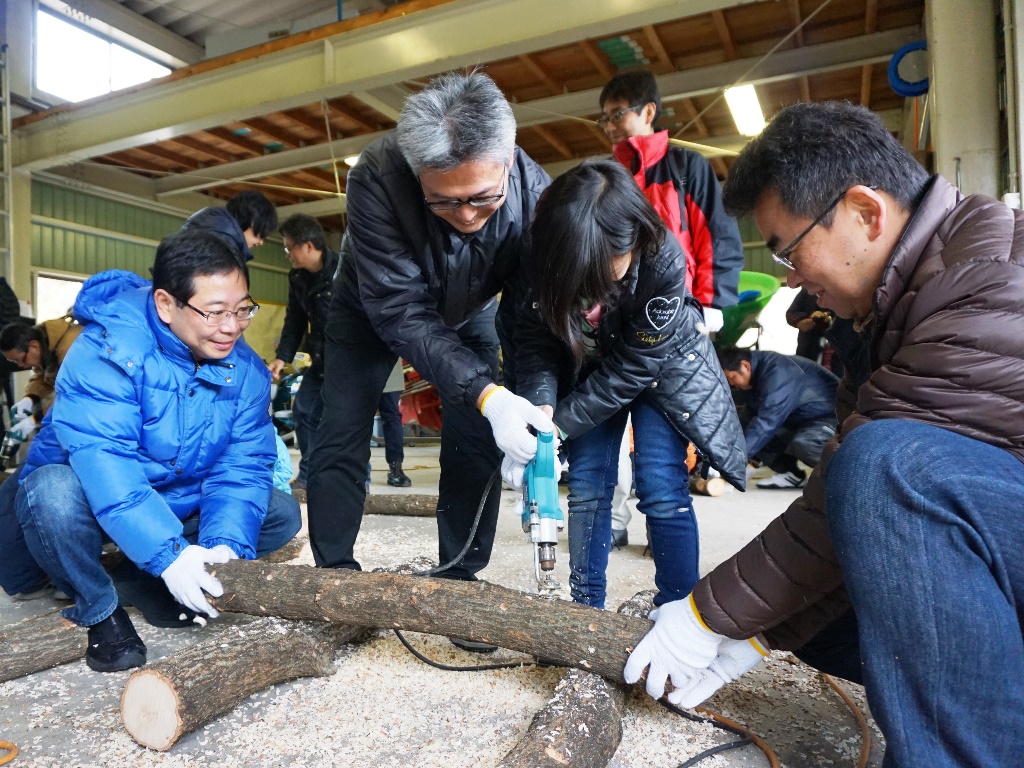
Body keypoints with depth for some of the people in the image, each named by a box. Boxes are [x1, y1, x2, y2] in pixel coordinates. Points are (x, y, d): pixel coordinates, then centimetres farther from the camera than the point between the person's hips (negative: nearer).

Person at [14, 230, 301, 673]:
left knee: (282, 513, -9)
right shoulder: (106, 350, -27)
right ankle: (98, 610, -7)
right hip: (91, 498, -4)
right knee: (55, 491, -37)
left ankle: (148, 583, 3)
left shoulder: (247, 370, -12)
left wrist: (226, 543, -32)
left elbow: (242, 466, -15)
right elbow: (103, 460, -37)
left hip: (180, 505, 4)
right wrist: (169, 554, -45)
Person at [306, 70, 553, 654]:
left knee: (477, 443, -4)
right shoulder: (378, 178, -38)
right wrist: (485, 394, -47)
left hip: (468, 315, 2)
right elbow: (401, 313, -38)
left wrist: (535, 407, -39)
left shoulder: (534, 193, -31)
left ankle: (459, 580, 11)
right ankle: (335, 574, 11)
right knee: (341, 437, -5)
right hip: (374, 307, -1)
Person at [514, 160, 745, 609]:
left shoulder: (663, 262, -35)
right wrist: (540, 405, -39)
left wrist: (561, 423, -30)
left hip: (660, 361, -3)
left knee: (661, 488, -11)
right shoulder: (546, 259, -27)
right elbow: (536, 337, -20)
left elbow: (632, 366, -29)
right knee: (586, 486, 0)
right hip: (592, 365, 3)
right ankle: (585, 608, 14)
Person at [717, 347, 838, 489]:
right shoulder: (759, 372, 2)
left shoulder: (778, 372, -27)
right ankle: (791, 473, 6)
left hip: (831, 416, -9)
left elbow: (767, 422, -34)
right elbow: (755, 418, 5)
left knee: (803, 443, -37)